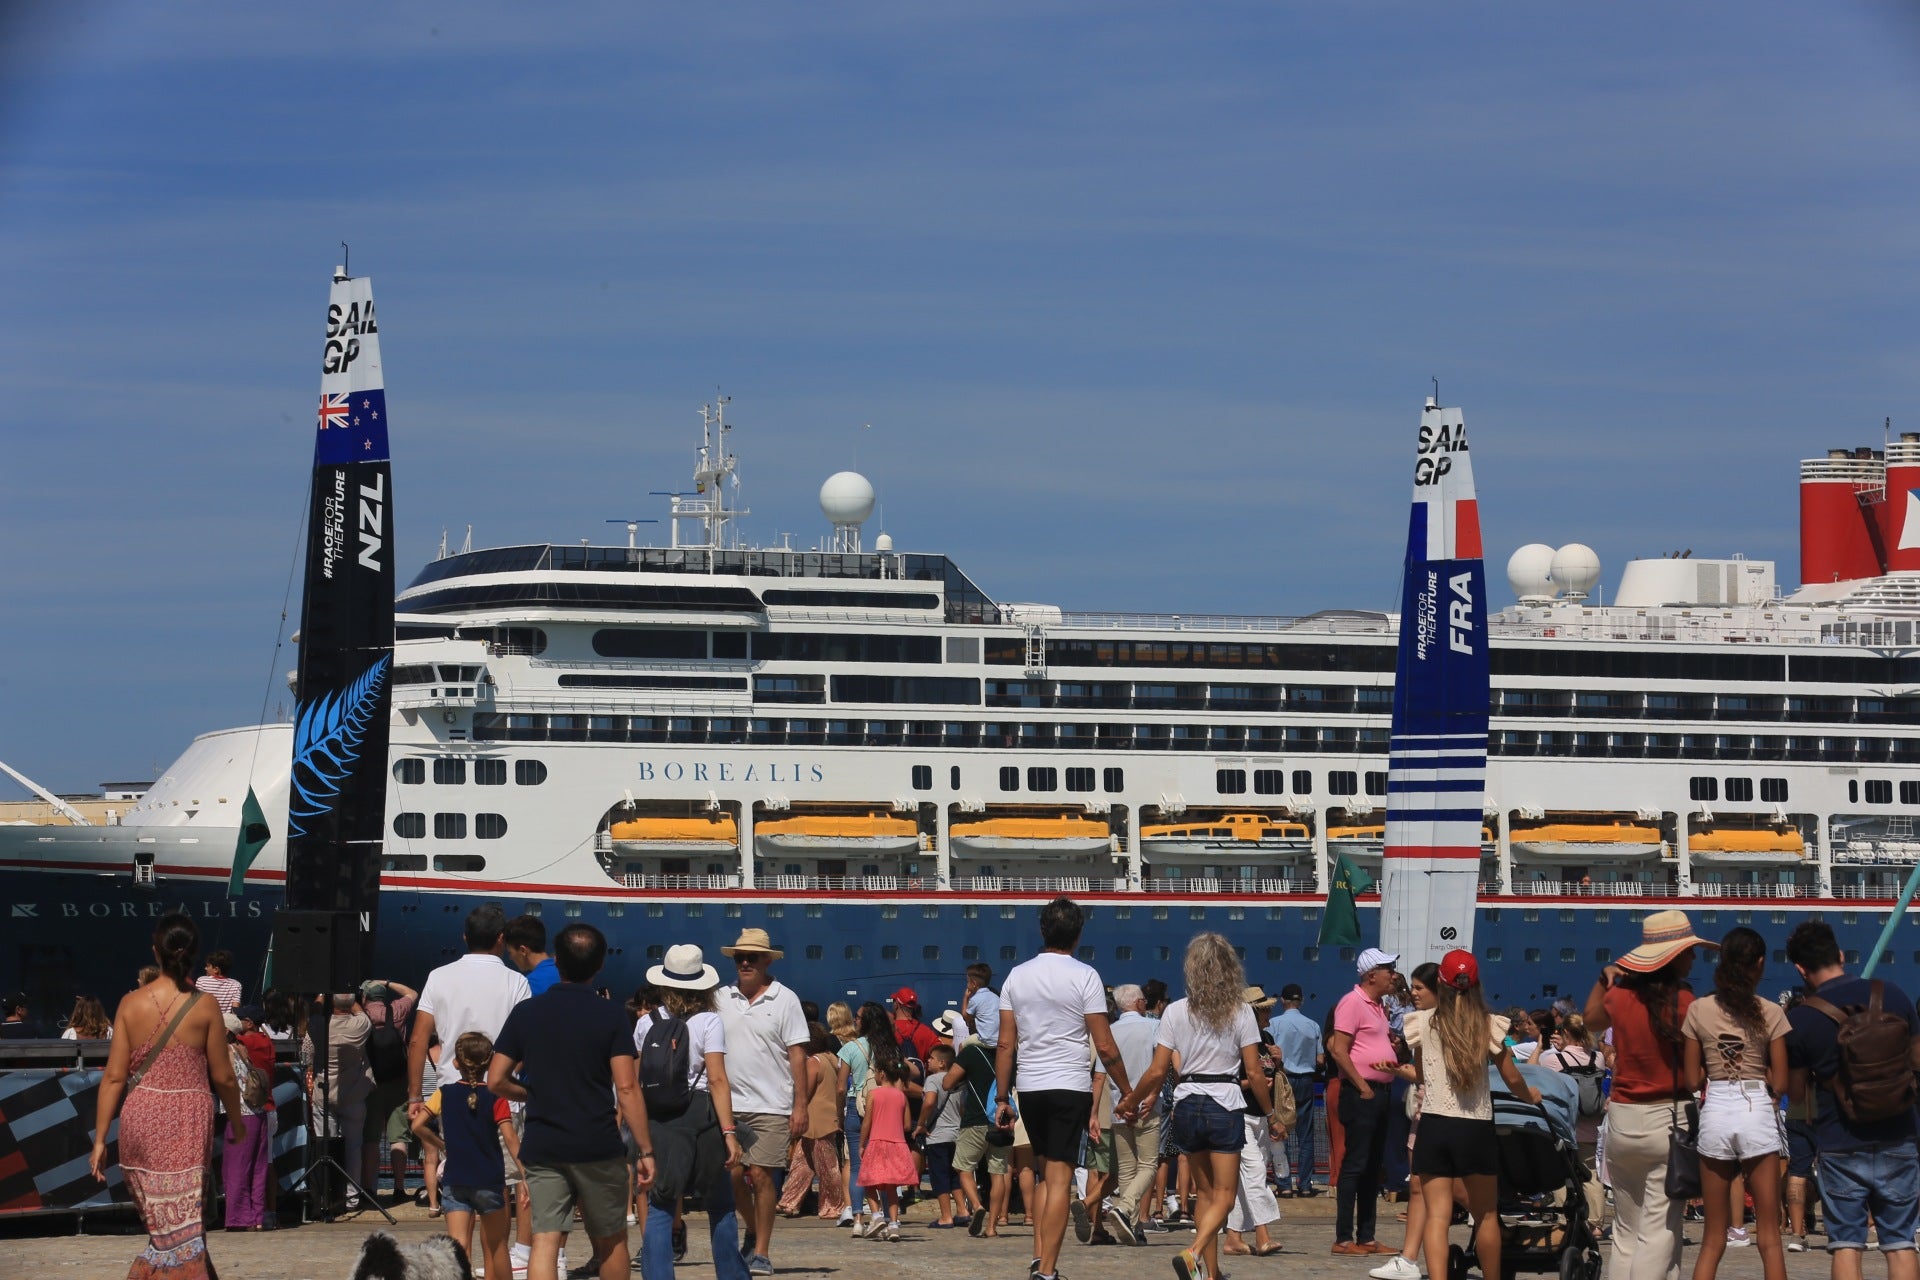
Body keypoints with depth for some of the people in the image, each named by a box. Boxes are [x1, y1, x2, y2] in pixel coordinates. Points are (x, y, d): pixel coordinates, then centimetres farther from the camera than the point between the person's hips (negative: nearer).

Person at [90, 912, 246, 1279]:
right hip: (187, 1121, -2)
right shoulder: (204, 1007, -6)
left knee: (159, 1221, 18)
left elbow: (114, 1076, -3)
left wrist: (100, 1139, 2)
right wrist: (236, 1123, 16)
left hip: (139, 1121, 2)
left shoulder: (131, 1004, -2)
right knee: (183, 1227, 1)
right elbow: (223, 1077, -1)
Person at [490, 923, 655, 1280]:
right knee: (610, 1241, 14)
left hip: (541, 1147, 2)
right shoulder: (609, 1016, -5)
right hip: (598, 1147, -1)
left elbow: (496, 1081, 3)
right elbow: (627, 1088, -10)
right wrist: (645, 1149, -6)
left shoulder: (526, 1012, 2)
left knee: (544, 1240, -4)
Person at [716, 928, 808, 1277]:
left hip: (771, 1105, -3)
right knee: (731, 1173, 1)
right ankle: (753, 1230, 27)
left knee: (760, 1175, -5)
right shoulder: (722, 999, 8)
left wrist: (801, 1105, -7)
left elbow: (797, 1054, -2)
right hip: (729, 1104, 3)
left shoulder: (784, 1000, -1)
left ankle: (762, 1252, 3)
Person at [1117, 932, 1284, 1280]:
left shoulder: (1176, 1011, 0)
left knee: (1205, 1192, 15)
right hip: (1226, 1104, -2)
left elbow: (1157, 1071, -2)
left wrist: (1131, 1103, 13)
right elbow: (1254, 1072, -4)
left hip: (1188, 1106, 2)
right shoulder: (1241, 1012, -3)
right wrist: (1270, 1115, 8)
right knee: (1223, 1195, -1)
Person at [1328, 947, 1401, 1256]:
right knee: (1355, 1165, -8)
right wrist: (1363, 1087, -18)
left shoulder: (1377, 1007, 18)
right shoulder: (1353, 1003, -11)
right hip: (1360, 1093, -10)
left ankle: (1366, 1236, 15)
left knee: (1373, 1167, 11)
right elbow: (1339, 1050, -17)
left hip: (1380, 1092, 10)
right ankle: (1343, 1239, -7)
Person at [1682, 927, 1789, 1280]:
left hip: (1715, 1113, 2)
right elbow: (1780, 1083, -2)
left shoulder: (1699, 1011, 0)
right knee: (1769, 1234, 3)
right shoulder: (1770, 1013, -4)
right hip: (1758, 1112, -2)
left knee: (1713, 1236, 9)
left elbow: (1692, 1081, 2)